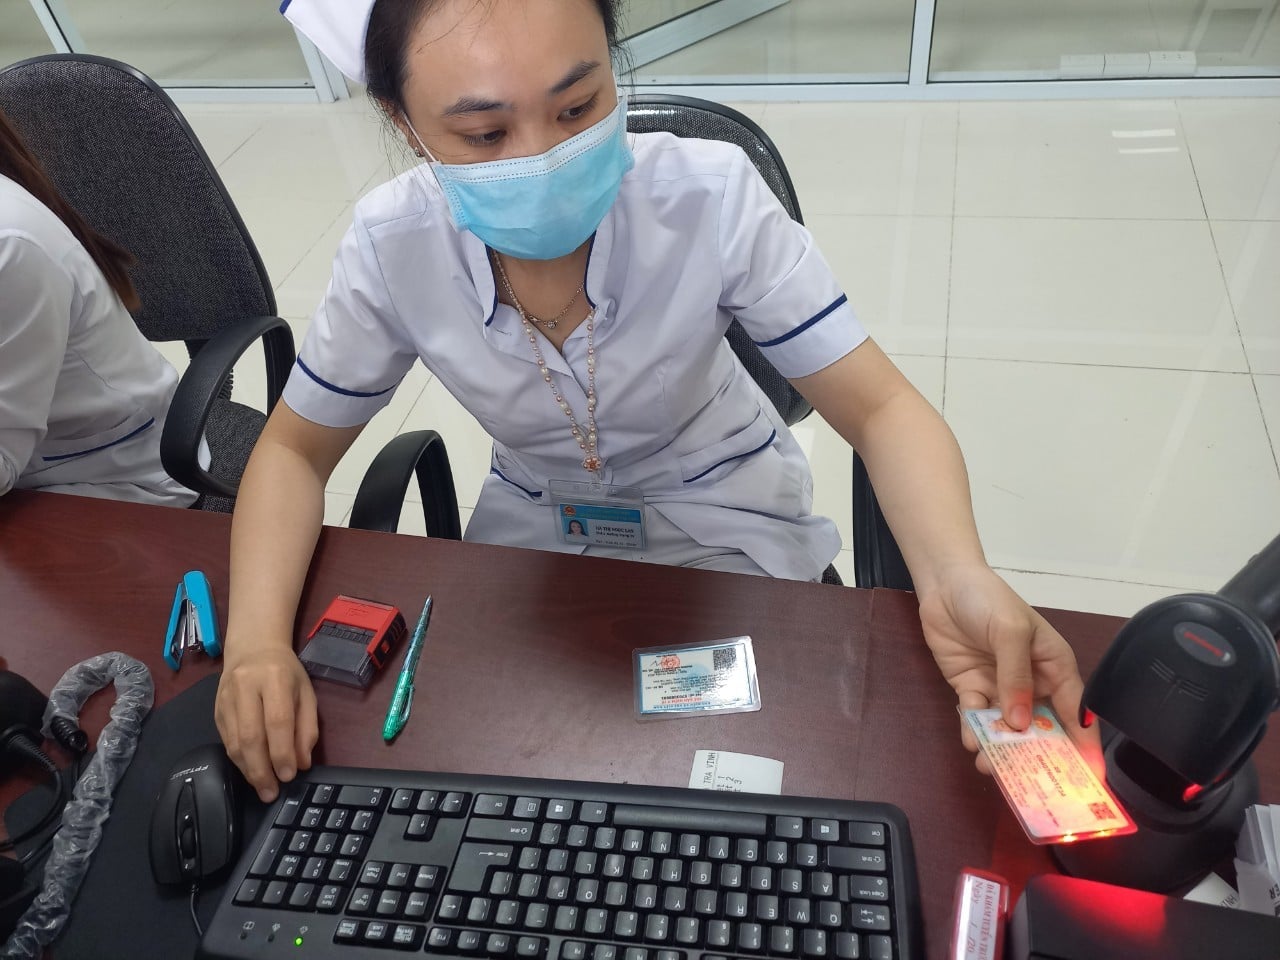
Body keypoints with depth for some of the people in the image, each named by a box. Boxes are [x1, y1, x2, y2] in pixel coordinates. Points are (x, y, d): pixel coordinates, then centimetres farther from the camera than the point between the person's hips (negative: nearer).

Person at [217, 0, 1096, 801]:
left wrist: (958, 577, -45)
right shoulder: (393, 249, -22)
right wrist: (257, 639, -27)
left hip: (725, 522, -1)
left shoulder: (711, 197, -28)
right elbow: (296, 449, -9)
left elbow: (880, 408, -24)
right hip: (532, 529, 2)